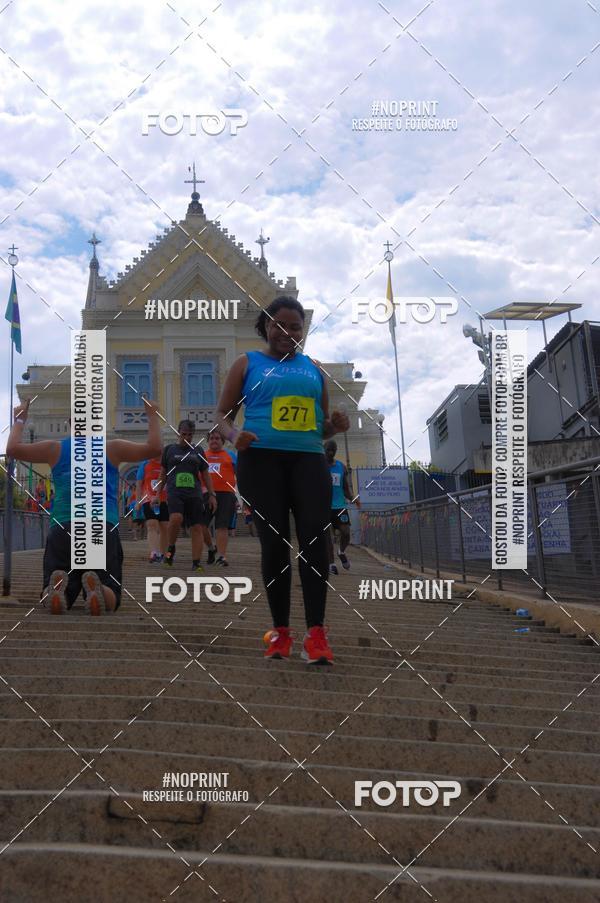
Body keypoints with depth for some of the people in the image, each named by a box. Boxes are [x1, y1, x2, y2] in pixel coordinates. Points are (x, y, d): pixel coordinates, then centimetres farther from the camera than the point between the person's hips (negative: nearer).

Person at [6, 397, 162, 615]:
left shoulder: (55, 448, 14)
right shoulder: (112, 448, 11)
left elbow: (13, 449, 17)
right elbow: (154, 448, 7)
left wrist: (19, 420, 32)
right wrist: (153, 416, 21)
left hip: (63, 530, 1)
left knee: (51, 597, 10)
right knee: (110, 599, 6)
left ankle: (58, 587, -28)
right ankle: (96, 588, -32)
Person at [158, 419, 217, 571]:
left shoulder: (198, 451, 14)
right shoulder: (169, 449, 11)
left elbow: (205, 474, 16)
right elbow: (163, 473, 15)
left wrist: (212, 495, 8)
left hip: (194, 494, 2)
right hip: (174, 492, -2)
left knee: (197, 528, -5)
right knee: (176, 518, -29)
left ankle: (196, 563, -1)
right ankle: (171, 548, -5)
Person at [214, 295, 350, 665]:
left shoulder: (312, 368, 20)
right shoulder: (248, 364, 12)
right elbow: (224, 414, 10)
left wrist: (336, 425, 0)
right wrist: (234, 435, -13)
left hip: (308, 458, 2)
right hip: (262, 459, -1)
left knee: (315, 536, -14)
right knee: (274, 541, -2)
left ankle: (316, 633, -14)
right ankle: (280, 630, 9)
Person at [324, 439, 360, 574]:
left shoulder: (342, 467, 9)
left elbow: (346, 488, 14)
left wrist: (353, 498, -5)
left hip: (340, 506, 2)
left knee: (346, 532, -9)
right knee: (328, 536, -3)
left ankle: (342, 552, 20)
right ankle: (331, 563, 8)